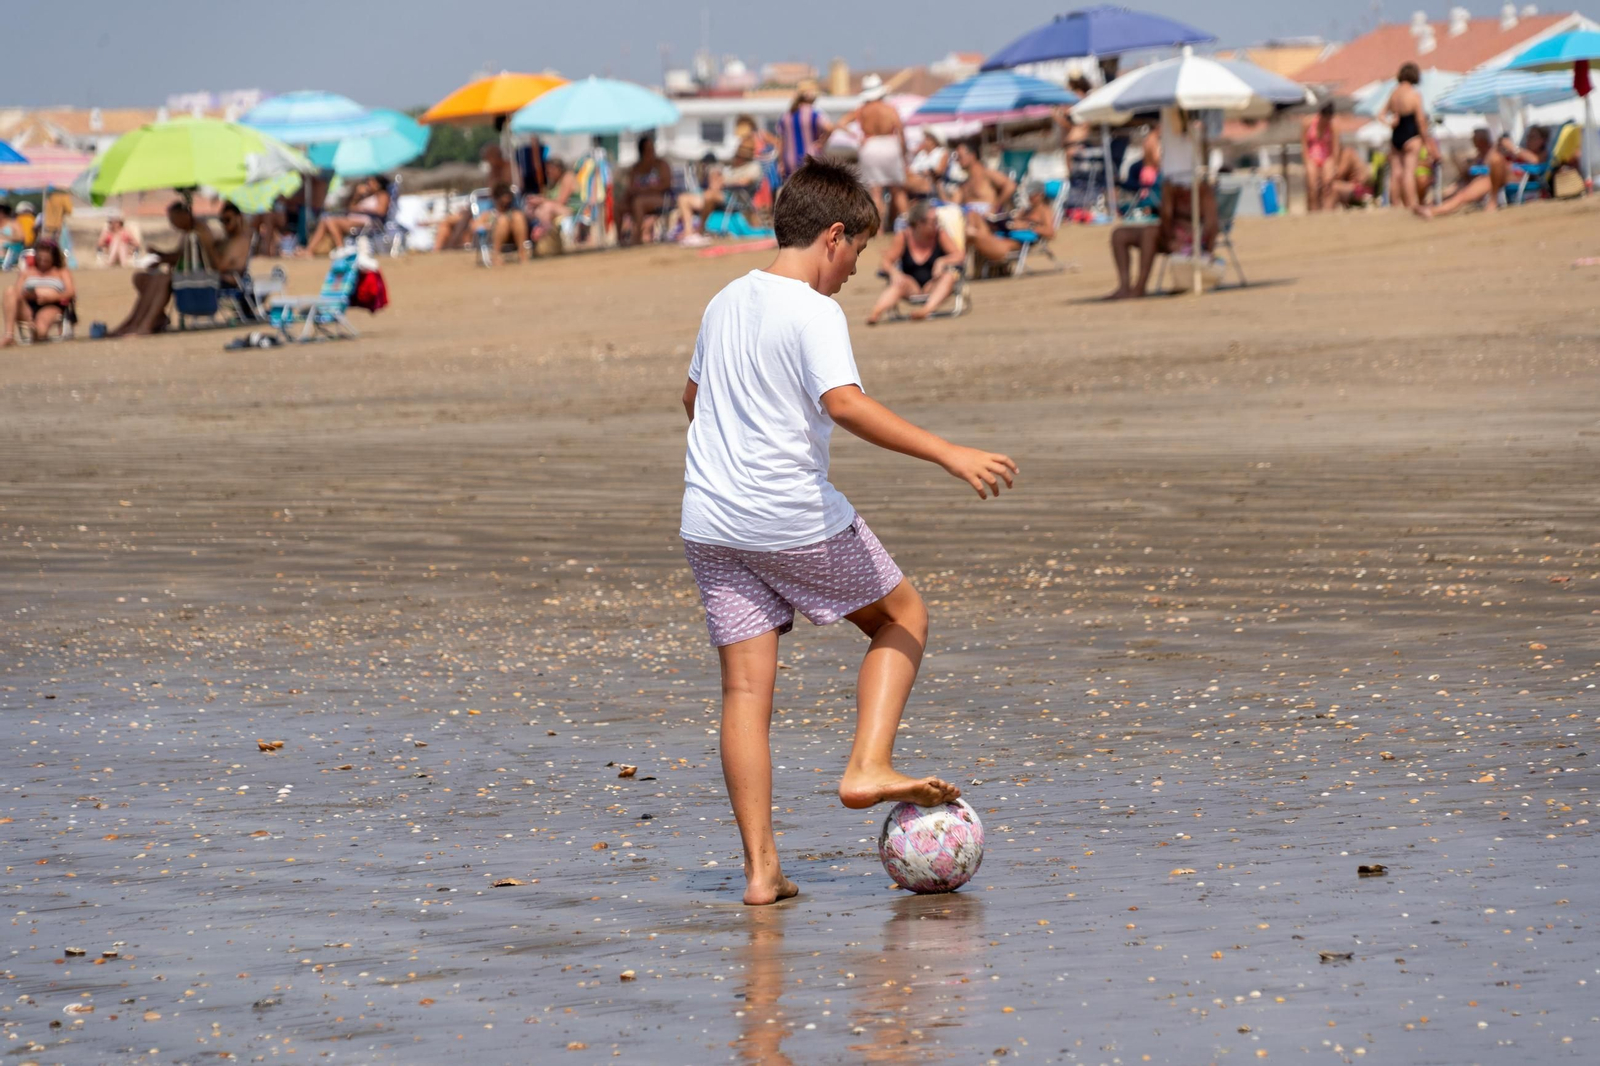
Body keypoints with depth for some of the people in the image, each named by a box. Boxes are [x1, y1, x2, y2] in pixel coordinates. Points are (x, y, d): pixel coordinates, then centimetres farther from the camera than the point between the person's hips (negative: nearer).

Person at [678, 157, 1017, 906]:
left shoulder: (726, 302, 12)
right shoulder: (814, 313, -12)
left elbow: (694, 396, 26)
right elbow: (844, 403, -27)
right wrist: (947, 454, -29)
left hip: (710, 525, 6)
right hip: (795, 520, -6)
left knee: (746, 687, 3)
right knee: (902, 617, 16)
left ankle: (760, 868, -1)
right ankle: (868, 766, 0)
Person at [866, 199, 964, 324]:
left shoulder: (940, 234, 2)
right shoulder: (903, 237, 0)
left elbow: (959, 255, -4)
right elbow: (887, 262, -1)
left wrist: (942, 261, -24)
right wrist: (894, 272, -24)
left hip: (933, 285, 1)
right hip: (912, 287, 0)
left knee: (949, 276, -31)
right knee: (898, 283, -33)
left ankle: (927, 309, -54)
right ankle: (876, 312, -57)